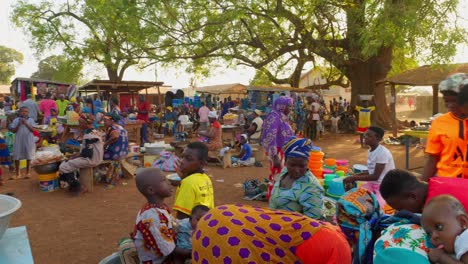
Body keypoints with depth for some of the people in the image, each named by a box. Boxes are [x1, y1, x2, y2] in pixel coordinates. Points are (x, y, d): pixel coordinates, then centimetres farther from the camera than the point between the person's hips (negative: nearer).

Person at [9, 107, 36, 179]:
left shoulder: (30, 120, -1)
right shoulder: (16, 120, 3)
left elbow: (33, 130, -9)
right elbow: (13, 130, -1)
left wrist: (26, 123, -16)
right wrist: (19, 124, -12)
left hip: (29, 141, -1)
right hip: (18, 141, 1)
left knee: (29, 157, 5)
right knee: (16, 157, 5)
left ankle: (27, 173, 18)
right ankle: (17, 174, 17)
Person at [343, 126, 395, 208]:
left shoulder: (383, 152, -22)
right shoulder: (371, 151, 4)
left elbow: (375, 176, -23)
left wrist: (354, 178, -20)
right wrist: (356, 175, 0)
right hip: (372, 184, 8)